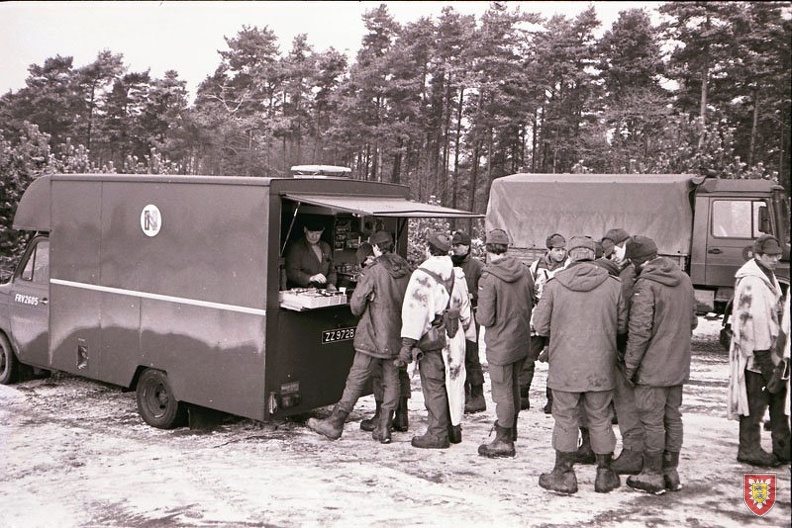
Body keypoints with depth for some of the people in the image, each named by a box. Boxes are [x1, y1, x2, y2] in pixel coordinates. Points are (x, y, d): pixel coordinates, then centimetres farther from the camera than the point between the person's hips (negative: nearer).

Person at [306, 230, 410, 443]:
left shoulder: (373, 272, -12)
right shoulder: (405, 272, 3)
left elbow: (356, 304, -11)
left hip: (374, 336, -5)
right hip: (397, 337, 5)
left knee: (355, 380, -1)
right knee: (391, 381, 10)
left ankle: (335, 423, 5)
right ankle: (384, 428, 13)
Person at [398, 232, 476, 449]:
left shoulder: (422, 276, -14)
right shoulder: (457, 275, 9)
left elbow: (414, 311, -18)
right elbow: (465, 308, 17)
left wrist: (407, 344, -17)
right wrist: (468, 333, 27)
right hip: (455, 338, 7)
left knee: (434, 386, 0)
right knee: (453, 382, 15)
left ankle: (437, 434, 5)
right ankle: (454, 428, 25)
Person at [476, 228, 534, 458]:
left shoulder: (489, 278, -21)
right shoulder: (524, 271, -2)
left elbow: (486, 319, -21)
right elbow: (531, 305, 8)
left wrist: (479, 310, 0)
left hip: (500, 343, -7)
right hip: (521, 339, 7)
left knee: (502, 391, 4)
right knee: (513, 387, 22)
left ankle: (504, 441, 13)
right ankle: (510, 429, 38)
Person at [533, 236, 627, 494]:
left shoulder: (554, 284, -7)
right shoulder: (613, 285, -4)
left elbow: (540, 325, -4)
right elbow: (623, 325, 3)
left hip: (565, 367, -1)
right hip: (601, 367, 2)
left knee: (565, 419, 10)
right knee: (600, 420, 14)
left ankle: (564, 473, 17)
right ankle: (605, 473, 24)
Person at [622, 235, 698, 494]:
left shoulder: (645, 285, -18)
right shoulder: (684, 279, 7)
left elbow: (639, 330, -21)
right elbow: (692, 321, 14)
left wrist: (629, 365, -12)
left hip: (653, 367, -8)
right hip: (678, 365, 8)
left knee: (652, 420, 2)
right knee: (673, 418, 15)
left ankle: (653, 474, 10)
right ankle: (671, 472, 24)